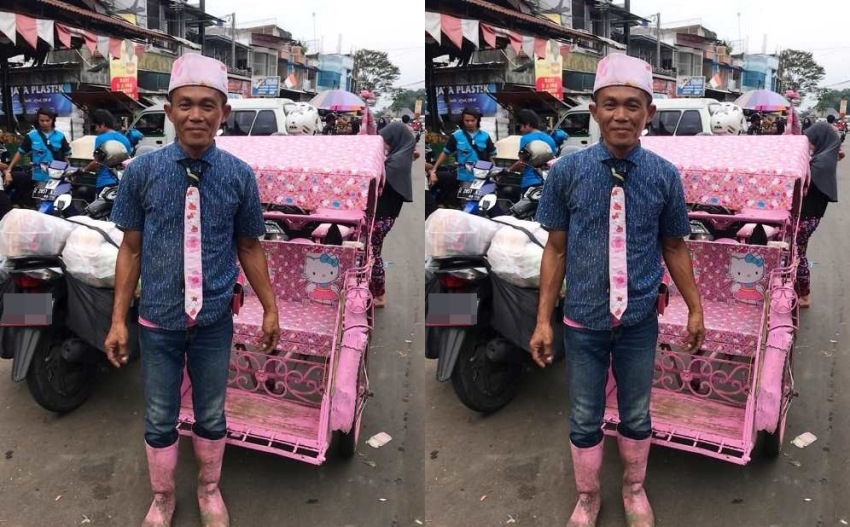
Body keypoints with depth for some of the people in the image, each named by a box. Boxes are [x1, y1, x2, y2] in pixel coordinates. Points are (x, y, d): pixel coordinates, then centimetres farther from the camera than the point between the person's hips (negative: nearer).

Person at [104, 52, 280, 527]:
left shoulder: (240, 175, -9)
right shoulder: (142, 171, -10)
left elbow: (250, 247, 2)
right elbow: (131, 248, -3)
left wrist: (270, 309, 6)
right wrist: (119, 320, -1)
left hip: (215, 322, 0)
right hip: (159, 322, 0)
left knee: (212, 415, 18)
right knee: (160, 419, 16)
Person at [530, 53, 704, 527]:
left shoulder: (665, 175, -8)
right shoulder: (567, 171, -10)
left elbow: (675, 247, 3)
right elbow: (557, 248, -4)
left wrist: (695, 309, 9)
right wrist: (544, 320, -3)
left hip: (640, 322, 1)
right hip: (584, 322, 0)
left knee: (637, 416, 19)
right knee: (585, 419, 15)